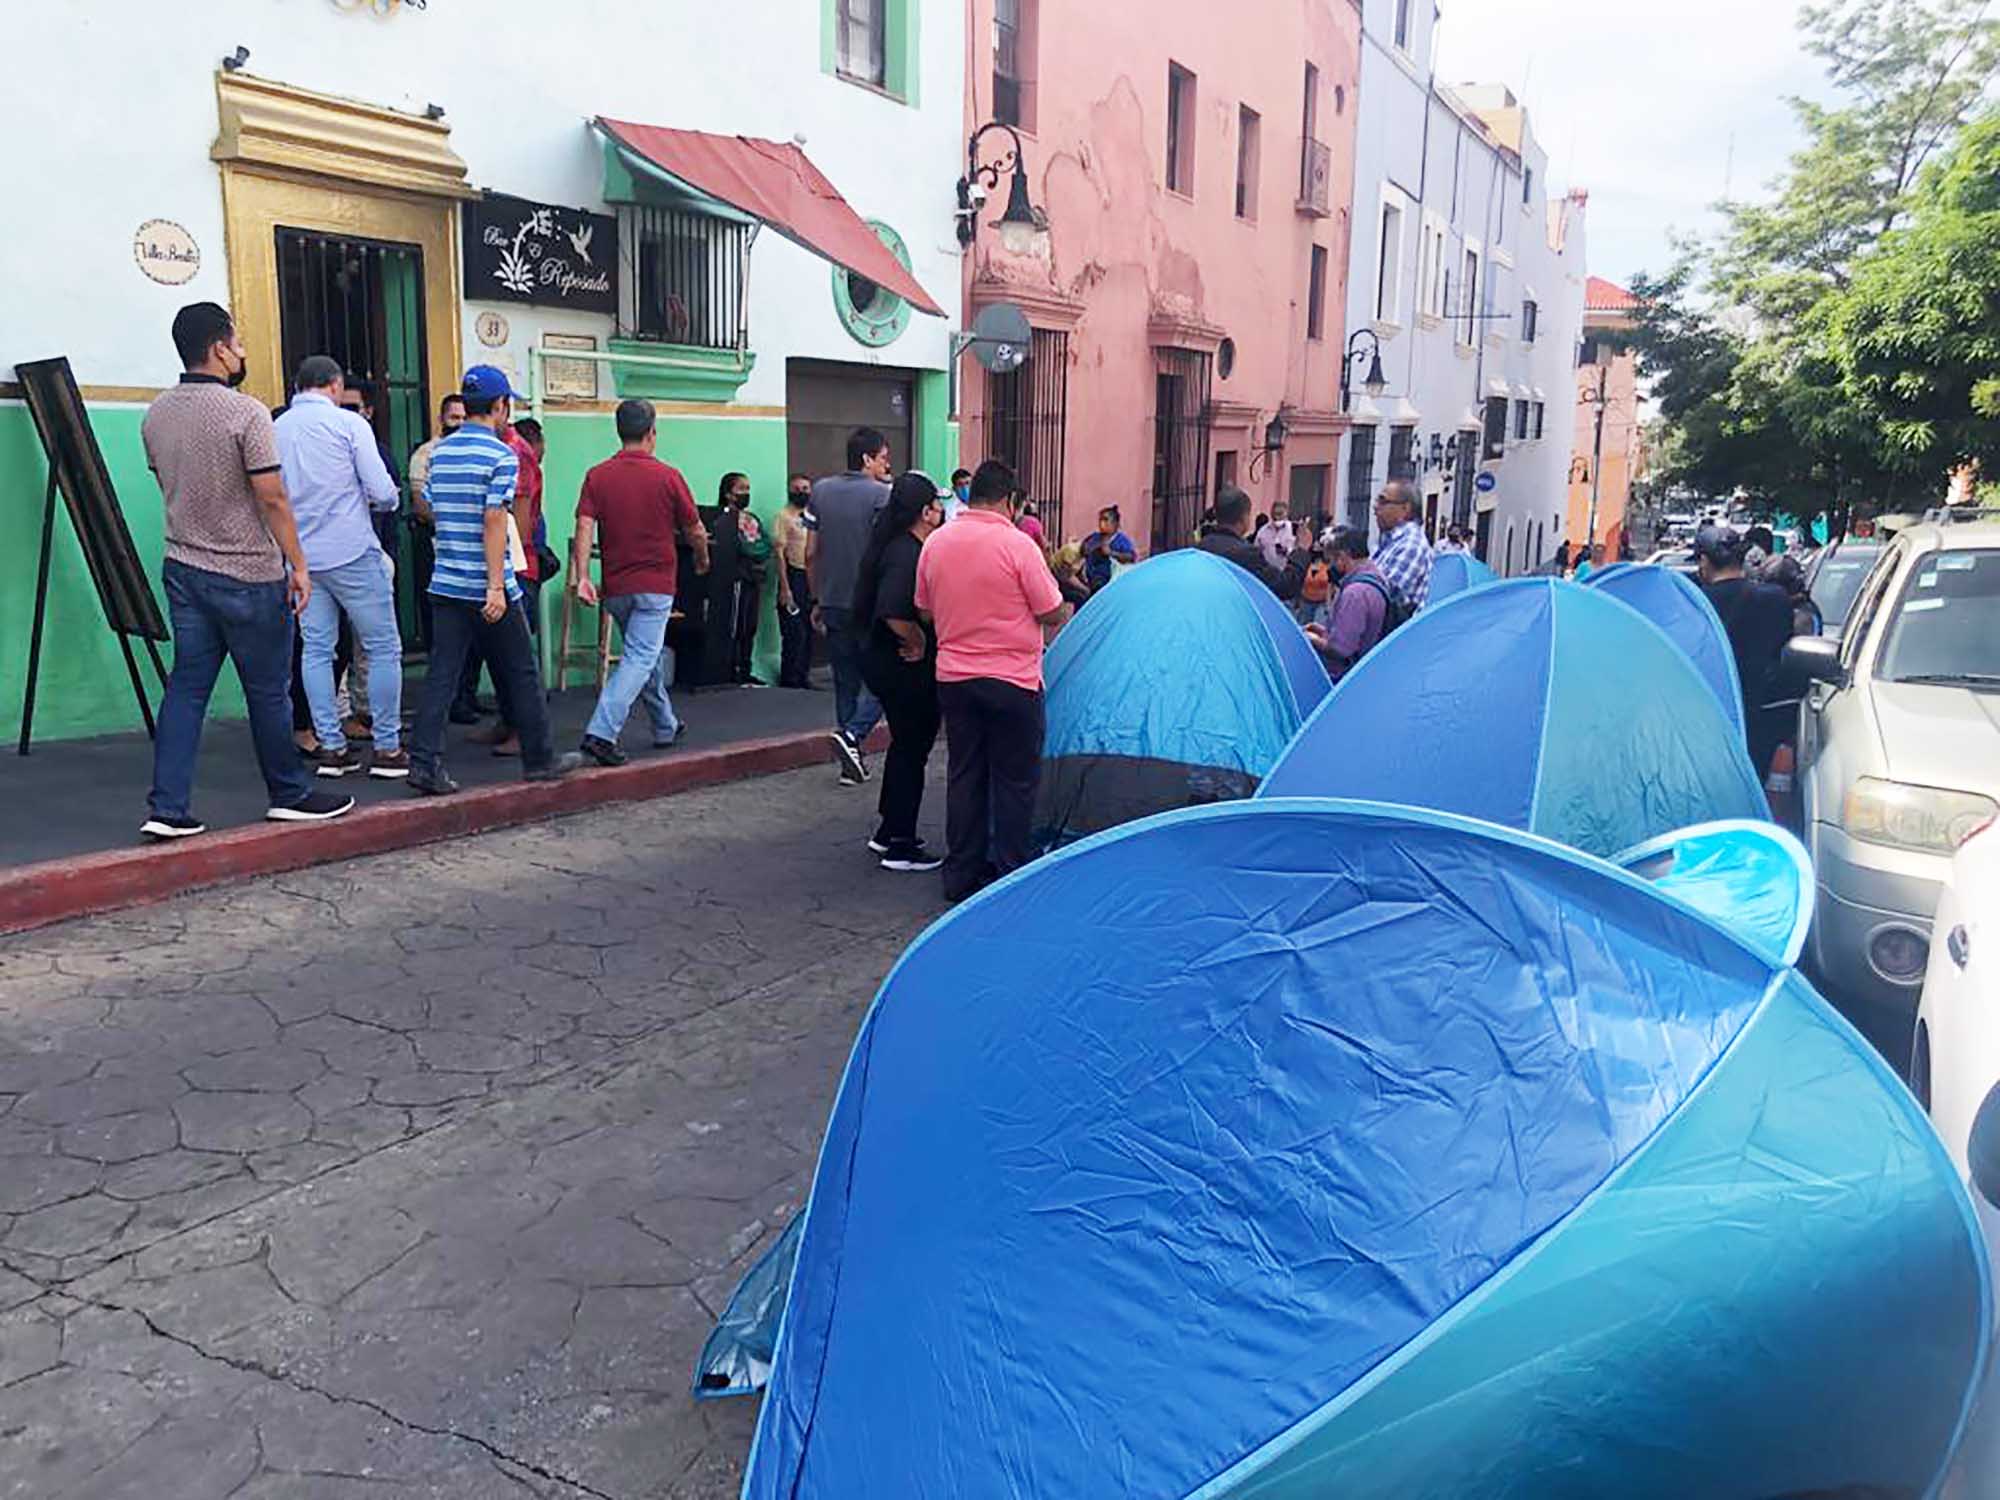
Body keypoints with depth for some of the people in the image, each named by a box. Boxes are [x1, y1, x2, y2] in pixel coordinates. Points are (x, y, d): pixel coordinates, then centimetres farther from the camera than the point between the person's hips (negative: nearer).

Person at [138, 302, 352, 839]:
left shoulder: (156, 414, 7)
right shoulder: (246, 412, -15)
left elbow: (168, 485, 17)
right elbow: (272, 499, -15)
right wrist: (299, 564, -8)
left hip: (183, 568, 7)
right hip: (247, 574, -7)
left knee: (186, 686, 7)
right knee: (268, 690, 5)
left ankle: (167, 808, 5)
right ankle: (290, 795, 19)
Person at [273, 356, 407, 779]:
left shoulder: (276, 429, 8)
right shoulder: (348, 423, -6)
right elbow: (383, 493, -10)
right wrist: (384, 502, 12)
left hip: (302, 556, 5)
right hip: (352, 552, -5)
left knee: (316, 649, 9)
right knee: (384, 647, 2)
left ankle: (331, 746, 11)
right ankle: (387, 747, 2)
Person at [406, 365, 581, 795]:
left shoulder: (440, 452, 10)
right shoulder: (501, 456, -11)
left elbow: (431, 510, 15)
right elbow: (494, 521, -17)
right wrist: (497, 587, -19)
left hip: (445, 583, 6)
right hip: (488, 586, -6)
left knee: (442, 673, 4)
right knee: (520, 674, 7)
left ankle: (424, 761, -2)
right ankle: (539, 759, 17)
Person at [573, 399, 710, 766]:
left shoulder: (597, 476, 1)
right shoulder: (667, 476, -6)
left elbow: (584, 528, -10)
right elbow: (695, 532, 0)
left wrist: (582, 577, -14)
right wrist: (702, 560, 20)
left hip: (615, 586, 5)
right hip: (655, 584, -5)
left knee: (647, 654, 21)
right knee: (640, 658, -7)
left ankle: (666, 727, 32)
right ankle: (601, 733, -21)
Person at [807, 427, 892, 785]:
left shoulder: (820, 491, 7)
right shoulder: (882, 494, -9)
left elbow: (811, 553, 9)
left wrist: (817, 600, 17)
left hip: (834, 603, 5)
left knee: (846, 681, 12)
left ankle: (851, 762, 15)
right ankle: (853, 735, -13)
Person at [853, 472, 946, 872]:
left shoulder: (901, 547, 10)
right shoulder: (908, 554, -22)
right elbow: (894, 614, -34)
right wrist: (919, 642, -17)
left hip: (884, 659, 11)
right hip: (904, 669, -11)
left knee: (906, 743, 21)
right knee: (911, 749, -1)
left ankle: (889, 832, 32)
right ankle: (900, 847, 8)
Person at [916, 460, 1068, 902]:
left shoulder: (936, 543, 3)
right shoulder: (1017, 545, -14)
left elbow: (925, 611, 13)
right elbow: (1053, 613, -10)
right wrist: (1072, 614, 11)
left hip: (953, 678, 5)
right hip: (1012, 680, -5)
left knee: (964, 775, 13)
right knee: (1014, 780, 5)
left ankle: (961, 875, 19)